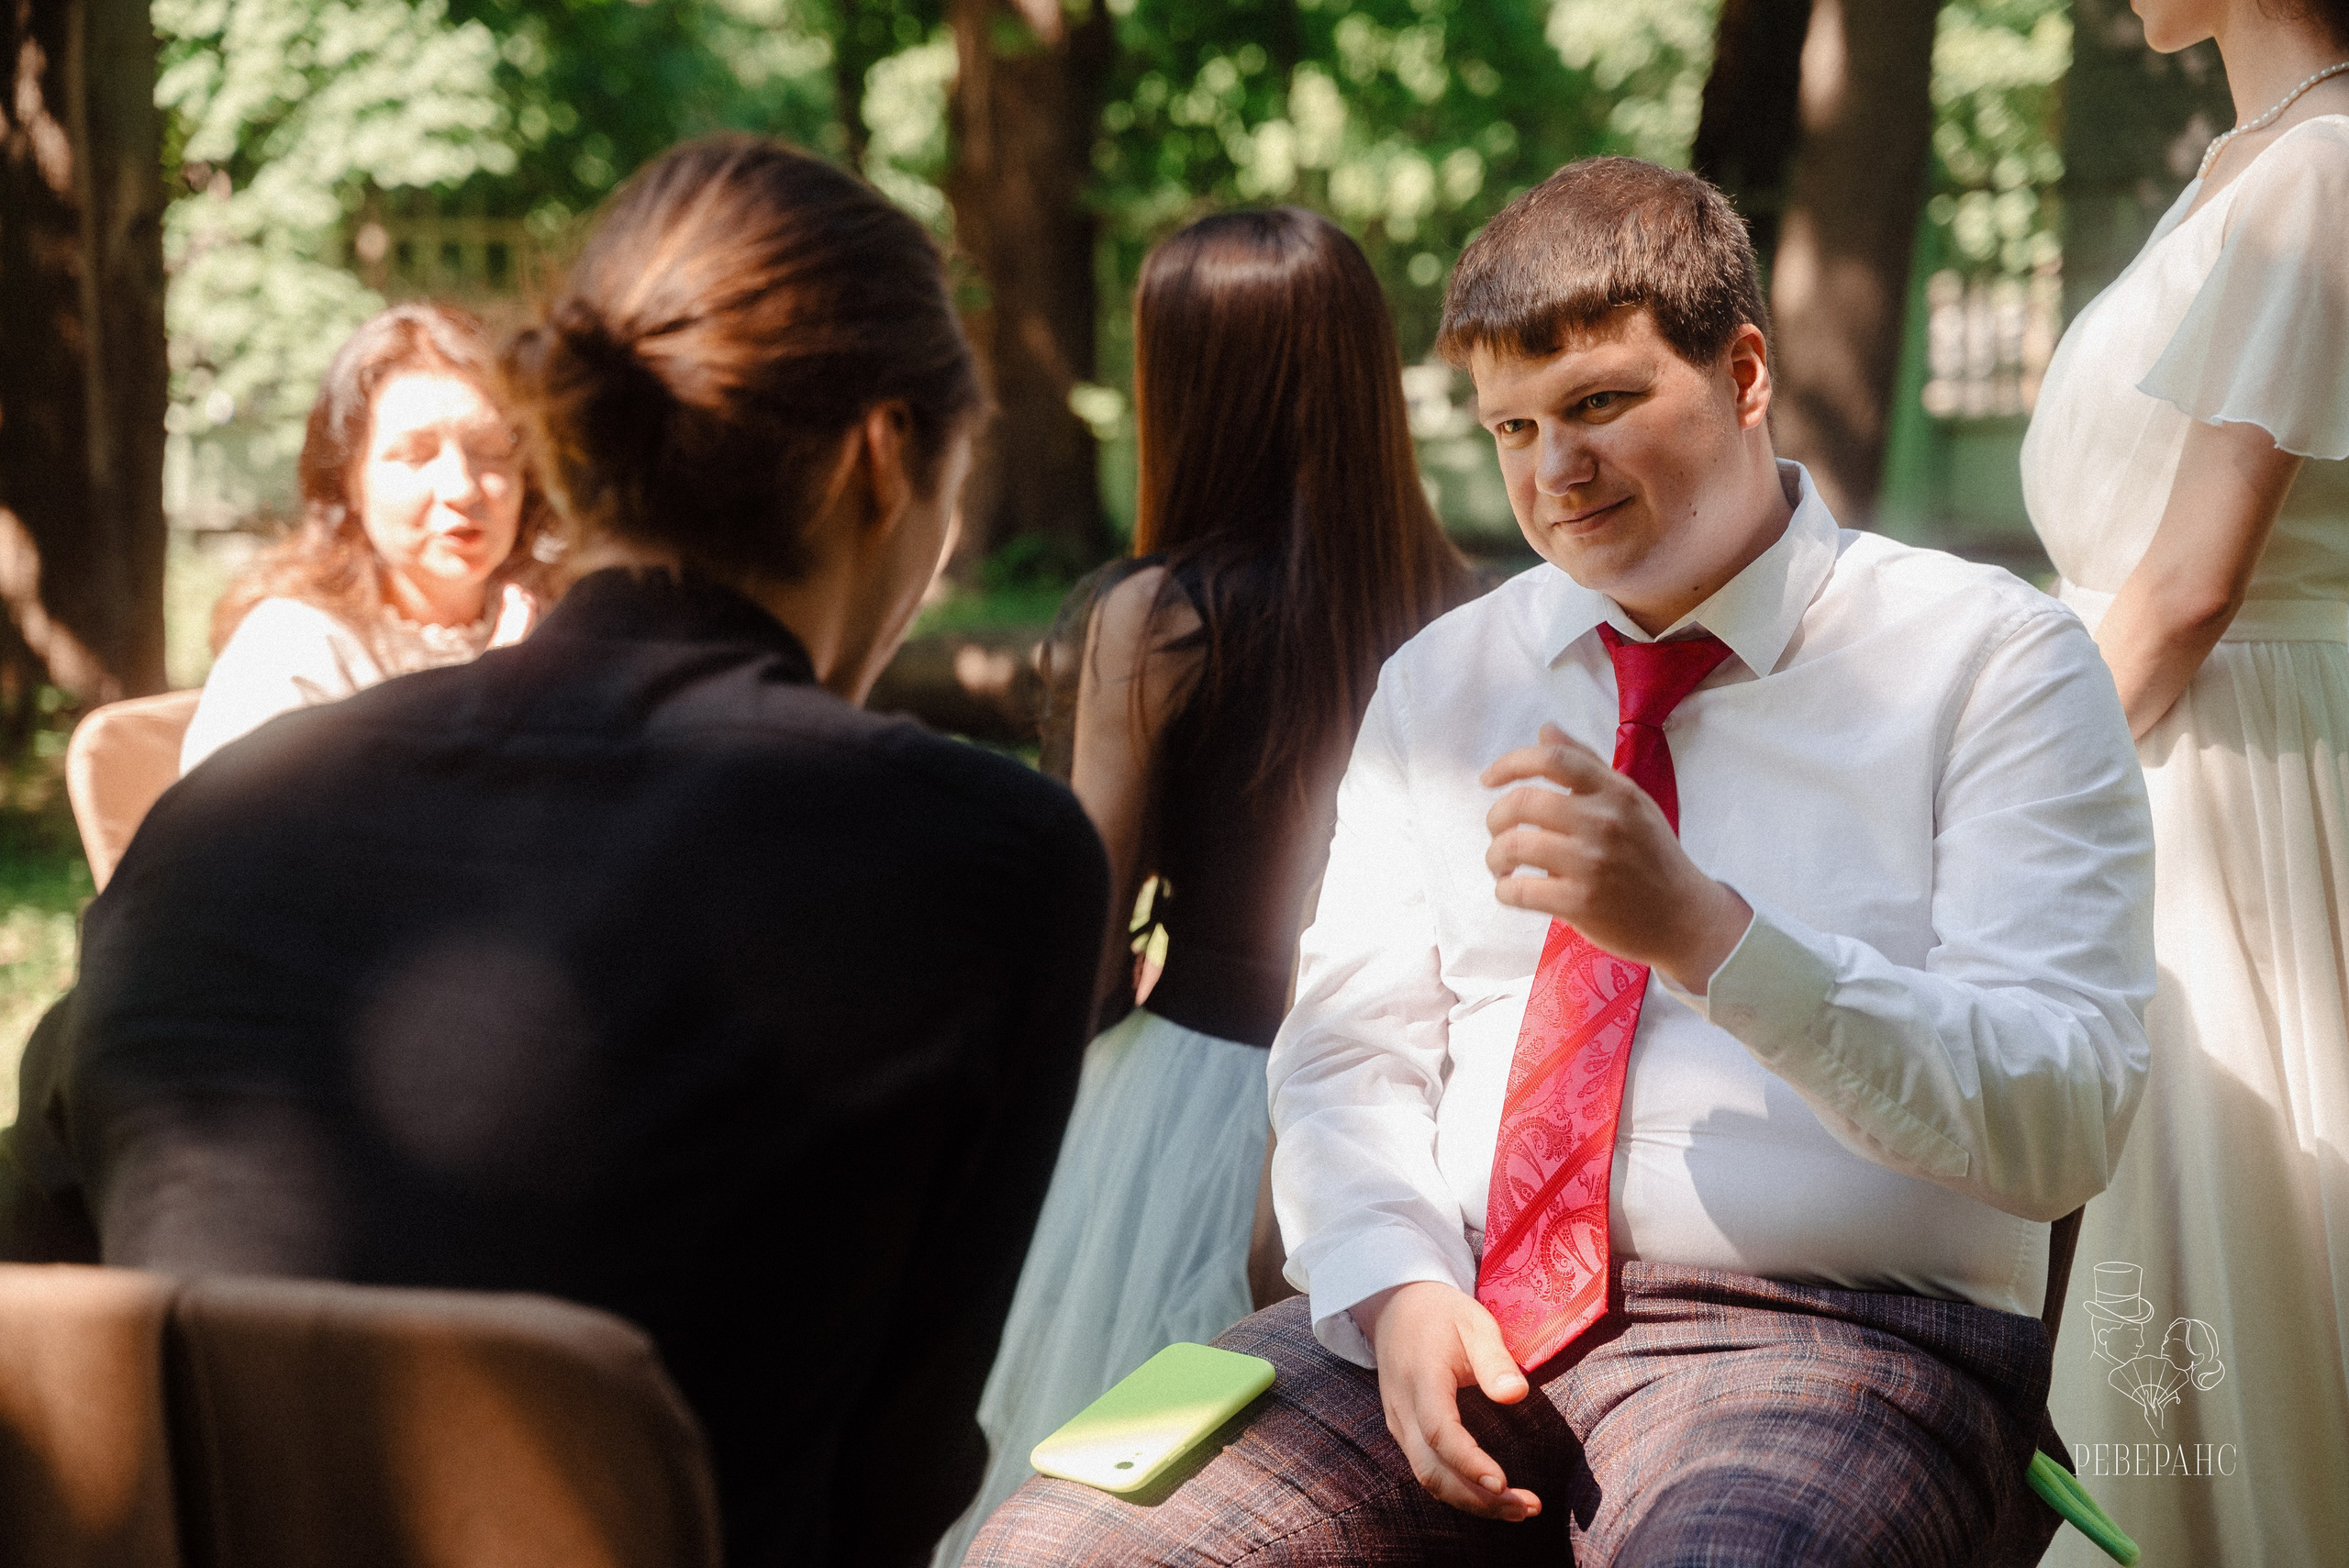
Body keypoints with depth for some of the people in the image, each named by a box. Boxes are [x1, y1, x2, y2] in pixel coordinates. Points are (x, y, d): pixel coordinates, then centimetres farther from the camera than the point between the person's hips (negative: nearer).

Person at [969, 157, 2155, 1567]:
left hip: (1823, 1332, -4)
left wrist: (1703, 932, -22)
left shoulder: (1992, 659, 0)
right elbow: (1350, 1053, 13)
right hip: (1455, 1318, 5)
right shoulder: (1444, 680, 17)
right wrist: (1396, 1288, -9)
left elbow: (2064, 1127, -10)